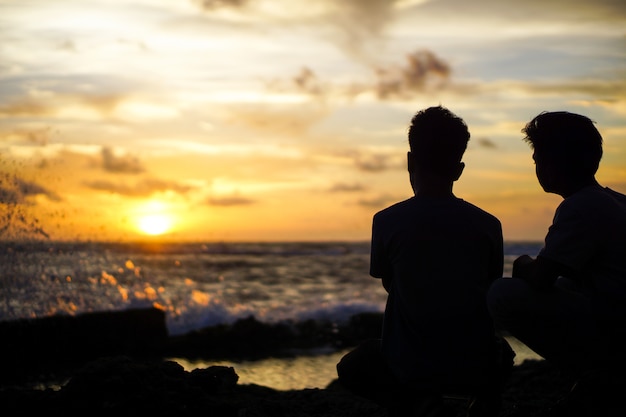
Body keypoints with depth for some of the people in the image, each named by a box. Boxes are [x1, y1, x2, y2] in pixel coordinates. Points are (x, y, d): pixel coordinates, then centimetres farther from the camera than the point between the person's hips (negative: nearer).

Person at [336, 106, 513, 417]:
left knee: (352, 368, 29)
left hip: (409, 371, -3)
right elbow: (492, 293, 9)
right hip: (475, 371, 4)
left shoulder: (387, 221, -10)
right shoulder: (488, 225, -5)